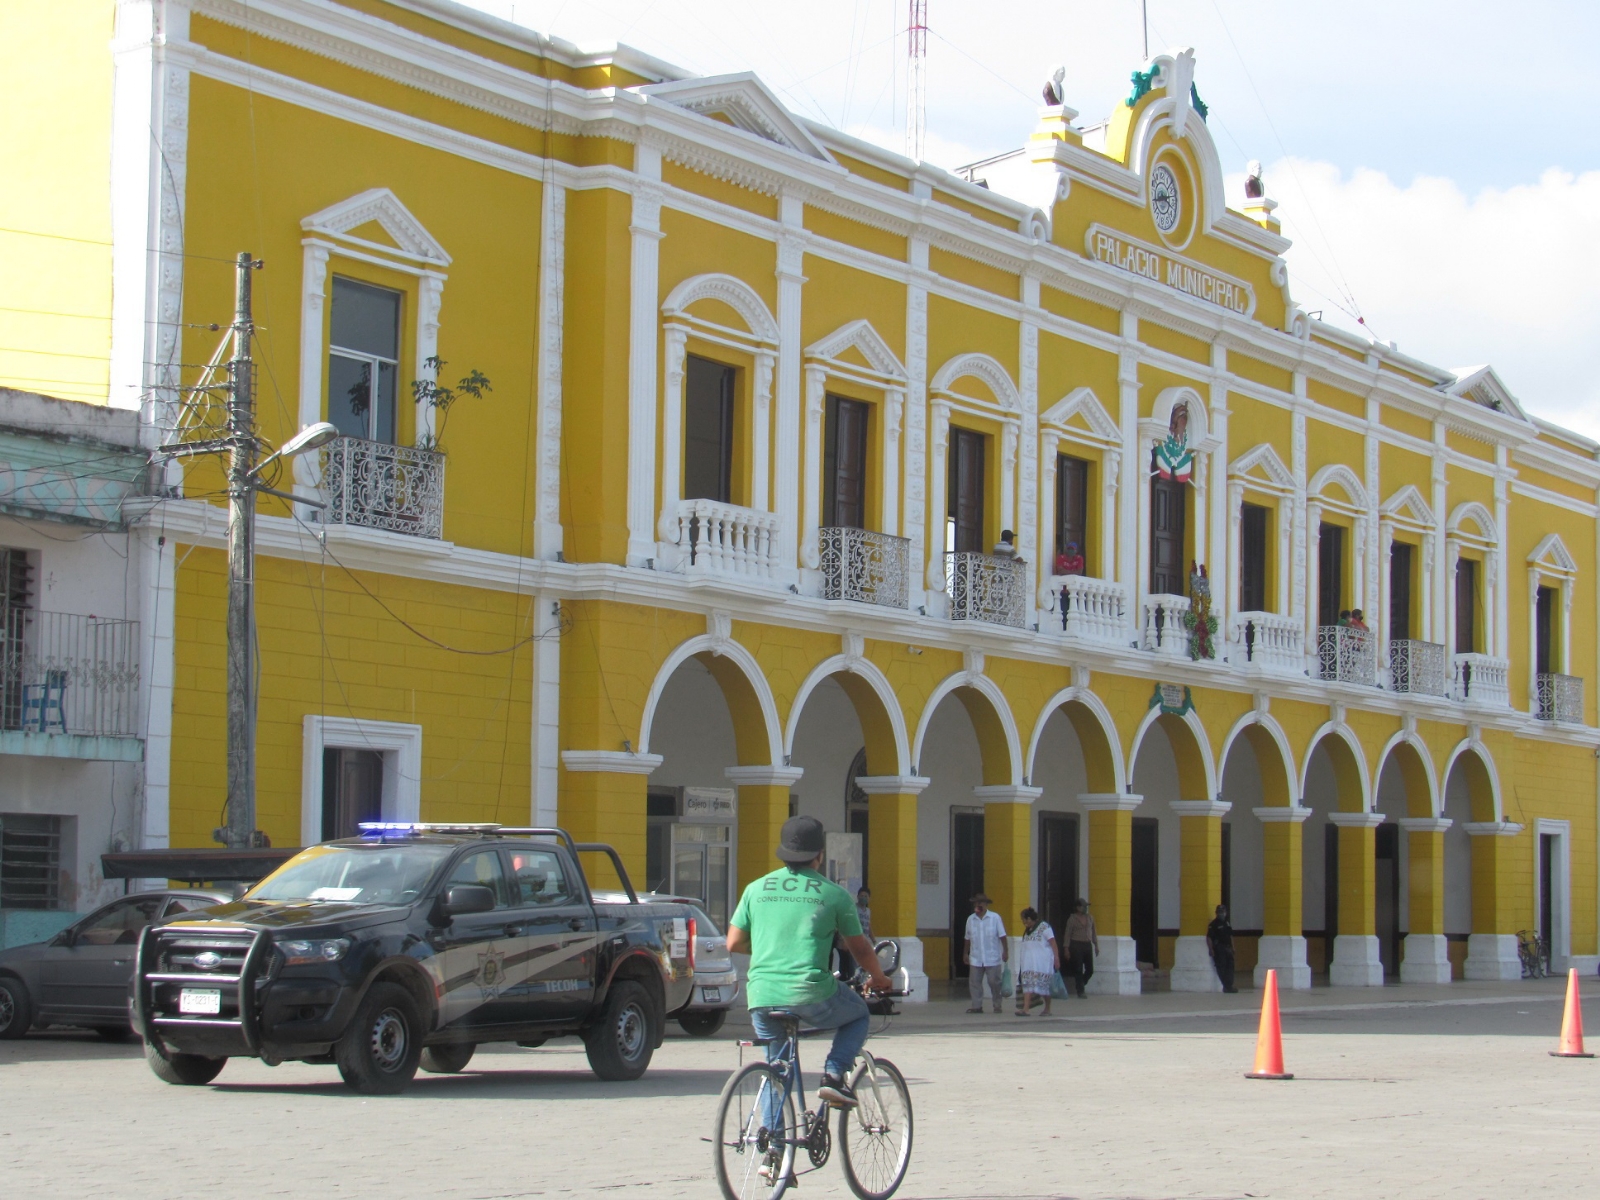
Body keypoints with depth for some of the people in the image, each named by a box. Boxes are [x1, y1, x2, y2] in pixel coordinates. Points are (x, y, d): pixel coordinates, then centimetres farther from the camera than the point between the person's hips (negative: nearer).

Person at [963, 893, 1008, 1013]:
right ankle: (977, 1006, 4)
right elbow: (967, 938, 14)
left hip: (992, 958, -3)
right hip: (976, 958, 3)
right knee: (974, 982, -1)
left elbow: (1002, 936, -2)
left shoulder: (995, 917, -1)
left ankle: (997, 1006, 13)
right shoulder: (970, 919, 8)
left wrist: (1005, 951, -7)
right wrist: (965, 953, 15)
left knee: (994, 982, 1)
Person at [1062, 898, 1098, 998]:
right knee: (1079, 970, -3)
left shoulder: (1090, 918, 13)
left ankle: (1080, 985, 27)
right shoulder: (1072, 919, -2)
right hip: (1076, 946, -5)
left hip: (1088, 945, 5)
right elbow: (1068, 934, -2)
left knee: (1090, 969, 4)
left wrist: (1096, 945, 12)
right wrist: (1067, 949, -7)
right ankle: (1080, 991, 3)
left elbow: (1093, 933, 19)